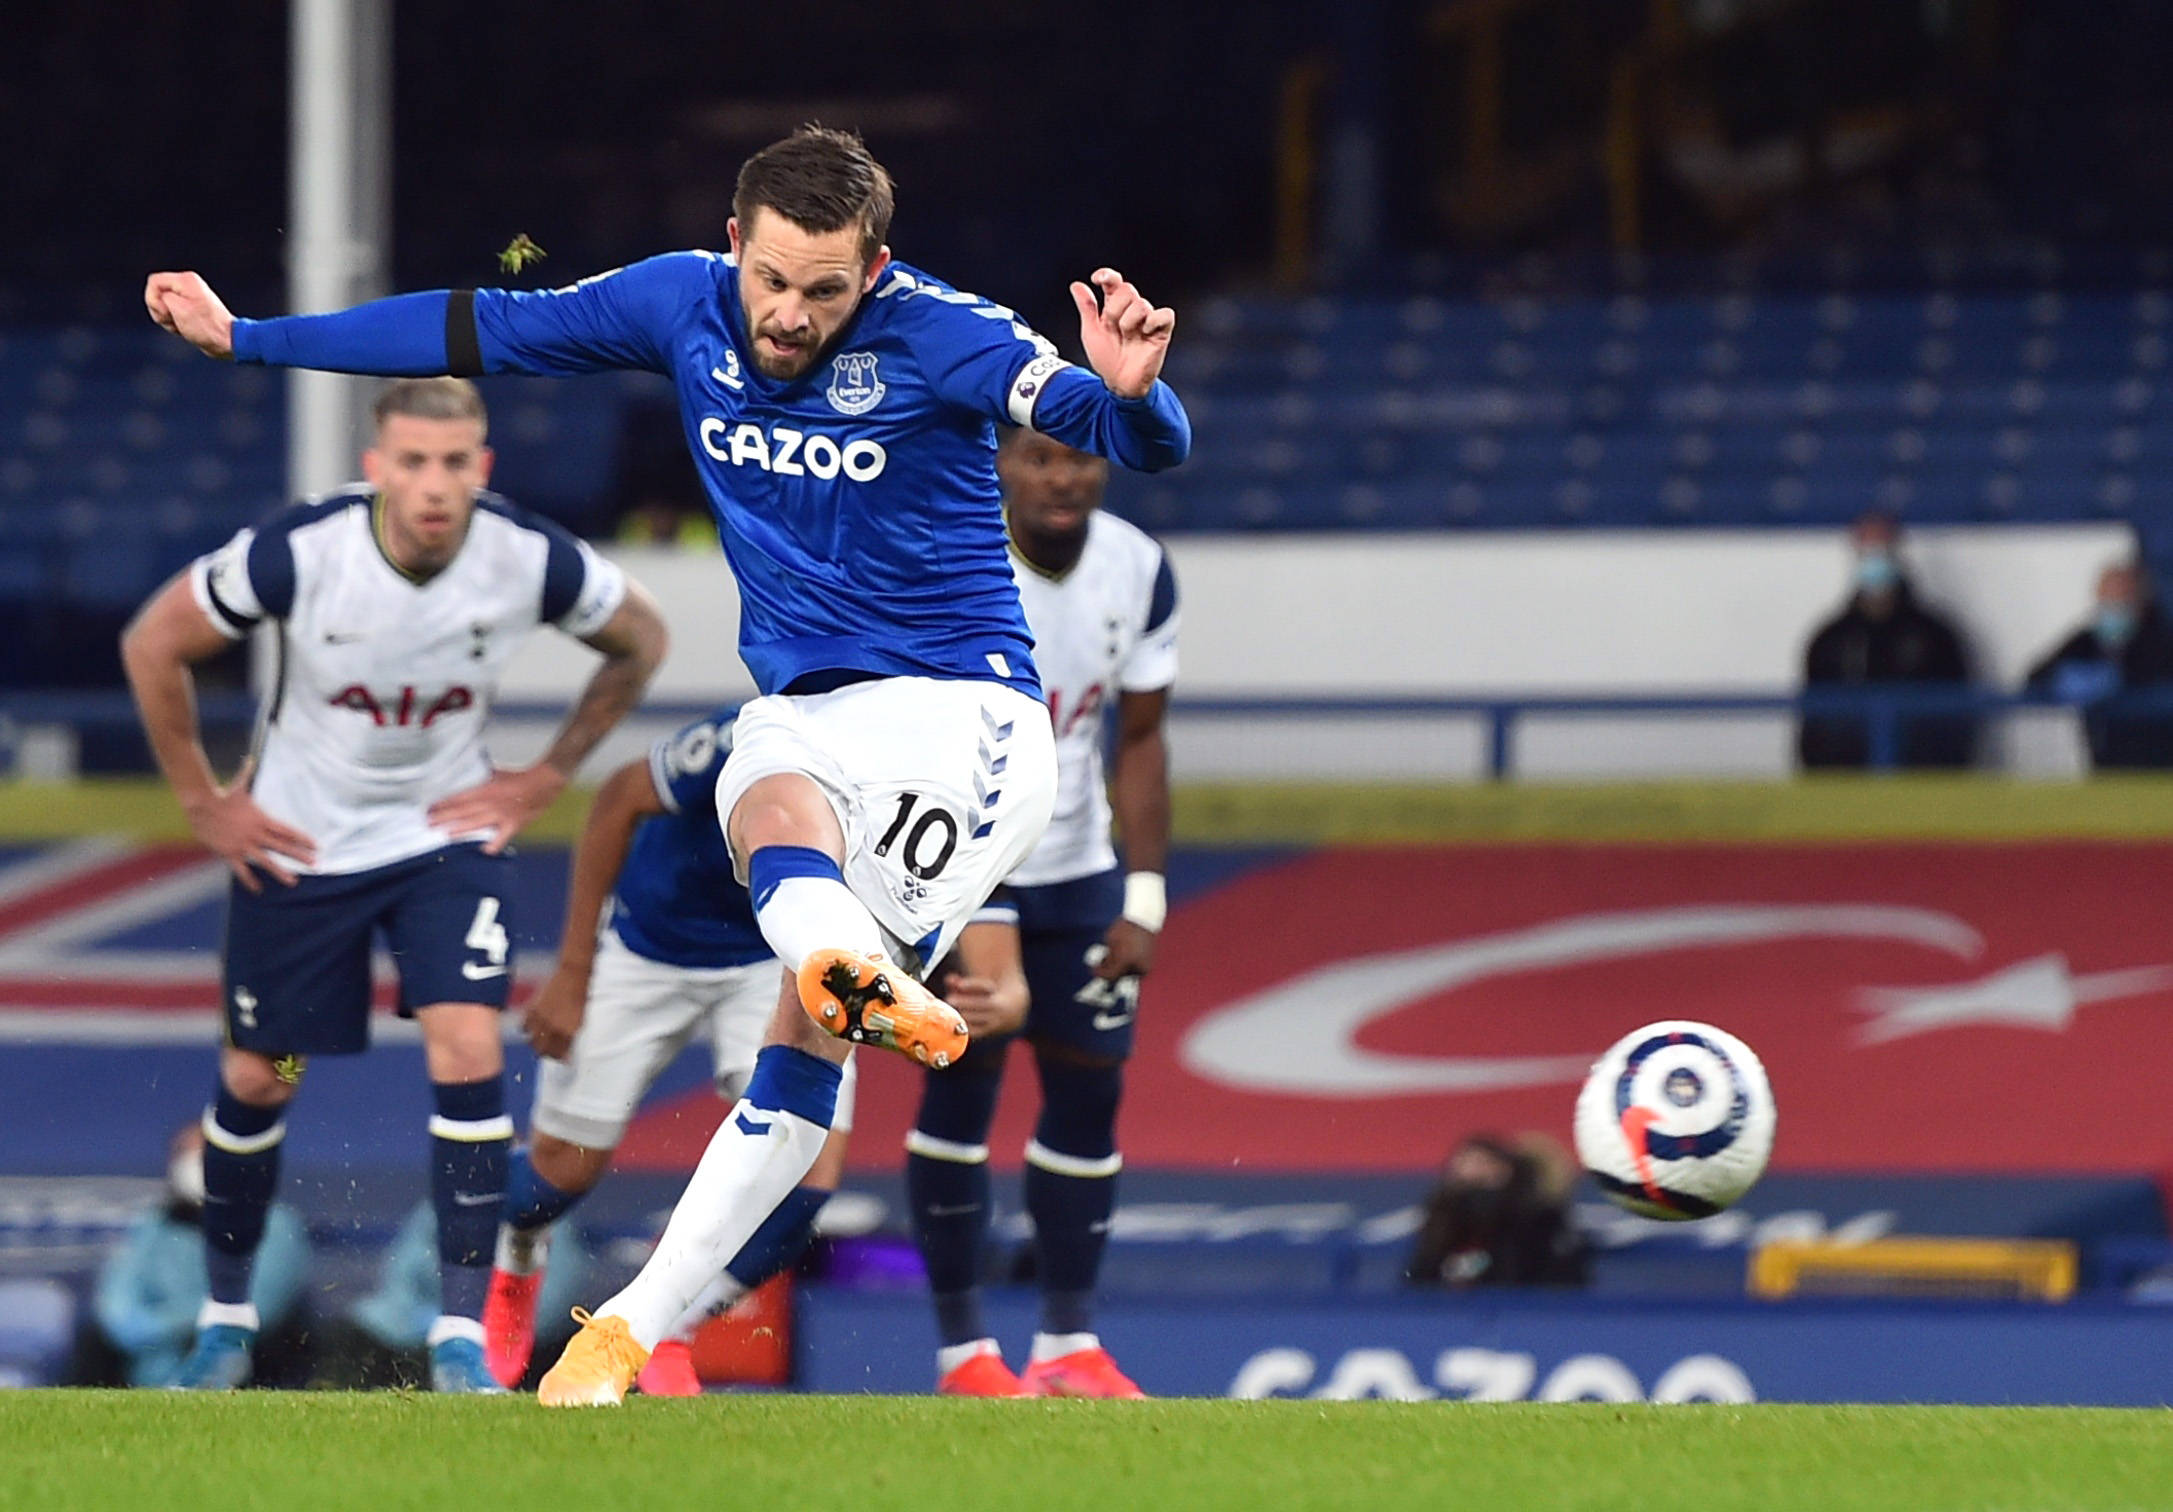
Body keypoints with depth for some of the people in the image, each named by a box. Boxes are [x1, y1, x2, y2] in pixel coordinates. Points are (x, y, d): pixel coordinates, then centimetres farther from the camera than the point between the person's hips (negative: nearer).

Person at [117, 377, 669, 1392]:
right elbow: (153, 645, -10)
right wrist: (203, 804, -5)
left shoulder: (531, 559, -20)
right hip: (295, 847, 0)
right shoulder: (298, 552, -26)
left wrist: (548, 776, 0)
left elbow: (638, 641, 3)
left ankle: (462, 1336, -10)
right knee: (256, 1080, 8)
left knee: (468, 1054, -17)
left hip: (447, 834, 0)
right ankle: (227, 1314, 31)